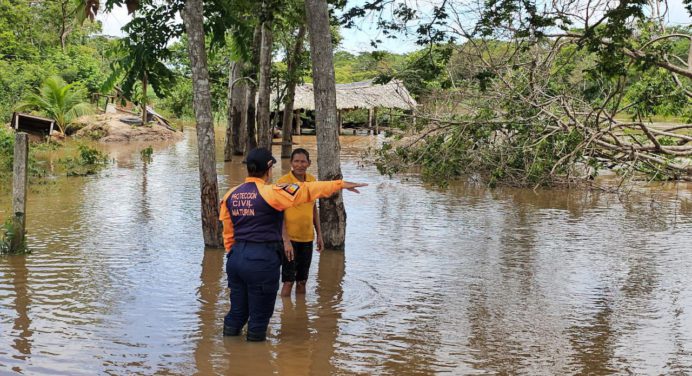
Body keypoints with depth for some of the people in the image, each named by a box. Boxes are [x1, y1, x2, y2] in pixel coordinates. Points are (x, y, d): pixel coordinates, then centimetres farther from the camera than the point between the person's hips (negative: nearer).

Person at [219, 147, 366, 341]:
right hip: (262, 260, -7)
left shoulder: (231, 195, 6)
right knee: (259, 315, 7)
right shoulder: (270, 193, -14)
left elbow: (228, 233, 11)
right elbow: (307, 190, -12)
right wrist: (340, 184, -5)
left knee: (237, 311, 17)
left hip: (236, 258, 7)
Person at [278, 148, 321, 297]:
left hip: (307, 237, 5)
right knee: (288, 280, -2)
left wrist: (319, 234, 12)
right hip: (289, 238, -5)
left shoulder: (312, 181, 5)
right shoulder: (283, 182, -12)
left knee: (302, 280, 13)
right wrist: (286, 241, -19)